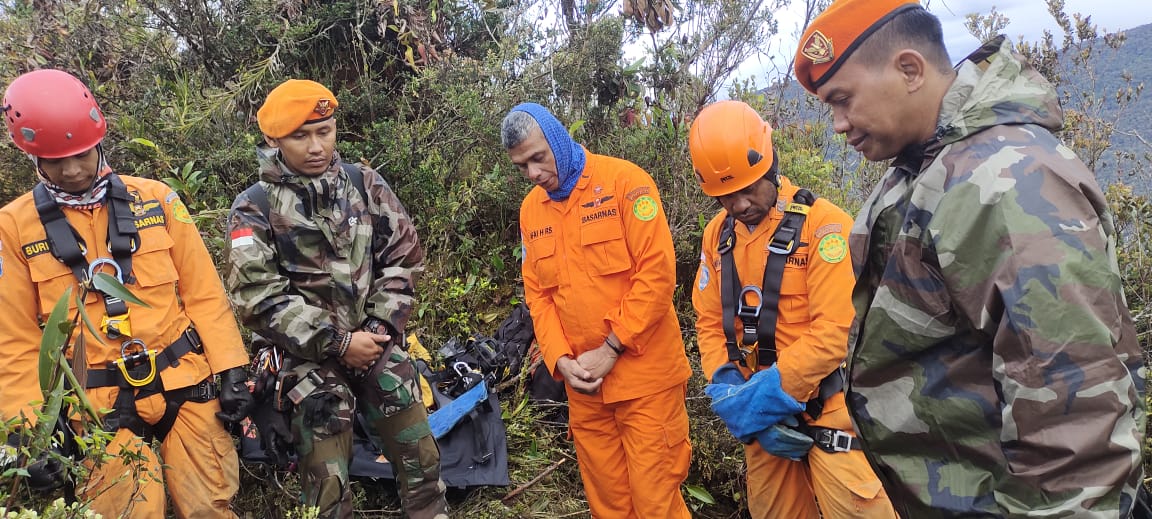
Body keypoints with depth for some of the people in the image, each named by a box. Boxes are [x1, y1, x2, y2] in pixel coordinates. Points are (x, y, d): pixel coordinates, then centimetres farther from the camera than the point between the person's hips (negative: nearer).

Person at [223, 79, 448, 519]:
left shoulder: (365, 185, 3)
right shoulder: (254, 209, -5)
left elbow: (402, 255, 6)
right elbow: (259, 297, -11)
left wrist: (382, 325, -6)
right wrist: (337, 342, -15)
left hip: (379, 343, 3)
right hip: (311, 355, -2)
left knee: (418, 454, 10)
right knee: (328, 483, 2)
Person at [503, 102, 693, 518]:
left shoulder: (623, 181, -8)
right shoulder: (530, 210, 8)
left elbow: (657, 271, -14)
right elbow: (537, 295, 10)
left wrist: (610, 350, -14)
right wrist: (560, 359, -5)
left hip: (644, 375, -5)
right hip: (582, 384, 5)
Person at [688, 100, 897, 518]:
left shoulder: (823, 224, -14)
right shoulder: (717, 235, 4)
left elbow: (836, 329, -21)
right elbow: (710, 323, 5)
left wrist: (766, 393, -22)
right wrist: (729, 390, -11)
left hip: (828, 410, -5)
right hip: (763, 413, 6)